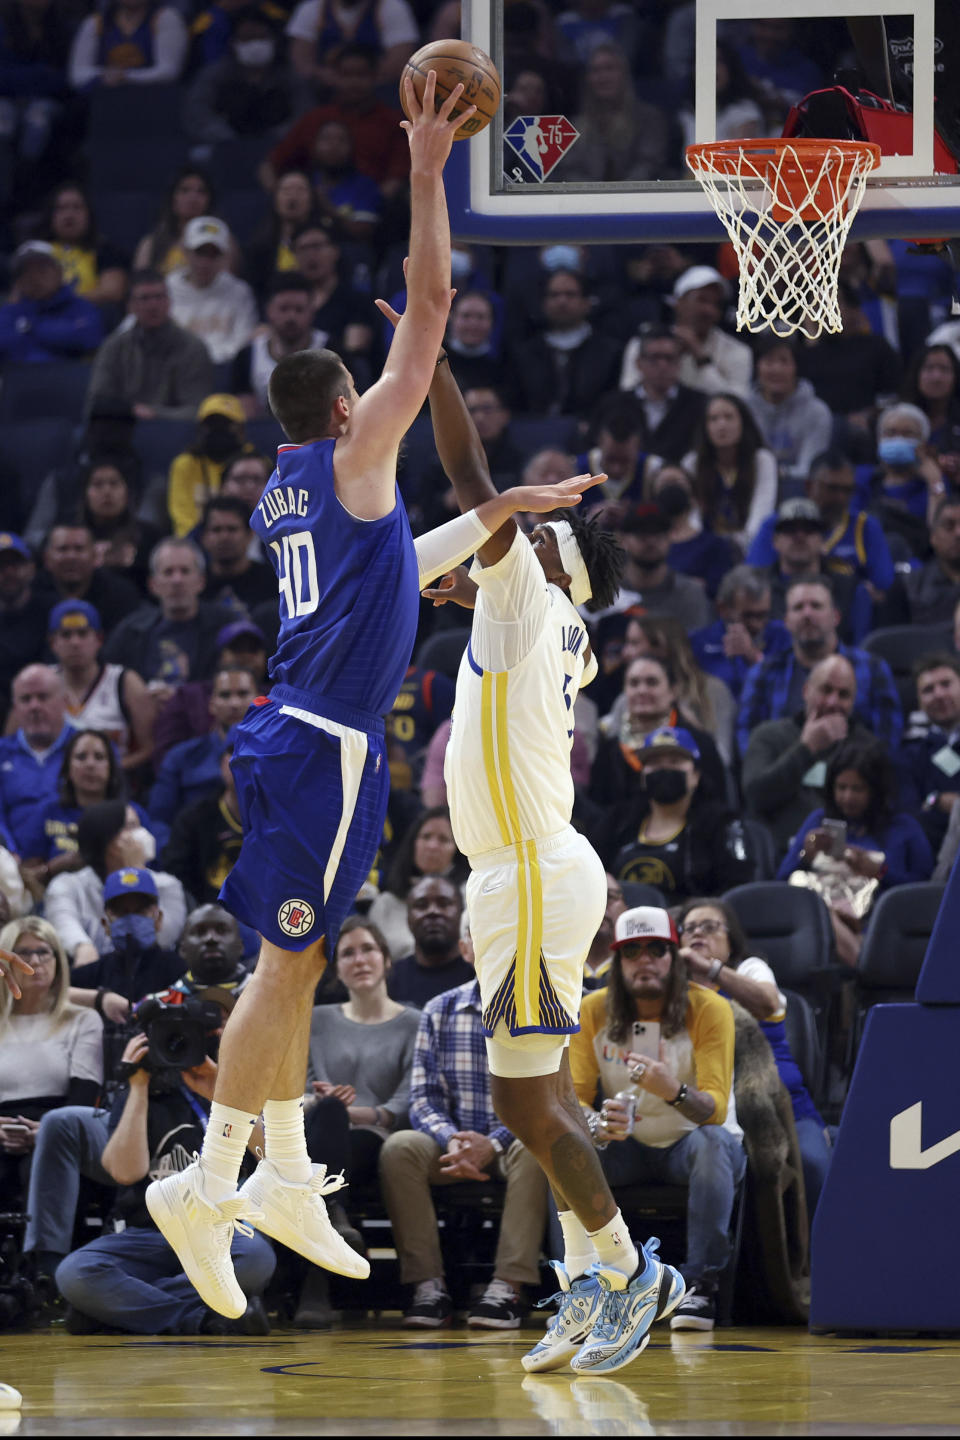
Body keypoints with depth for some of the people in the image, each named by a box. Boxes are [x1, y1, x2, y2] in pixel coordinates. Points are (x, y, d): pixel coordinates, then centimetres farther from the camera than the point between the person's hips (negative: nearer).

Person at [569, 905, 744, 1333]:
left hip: (690, 1143, -3)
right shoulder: (593, 1010, -4)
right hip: (628, 1149, 3)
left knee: (713, 1142, -37)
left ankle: (699, 1286, -36)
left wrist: (674, 1091, -45)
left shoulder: (708, 1010, -14)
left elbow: (715, 1109, -21)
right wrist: (597, 1125, -31)